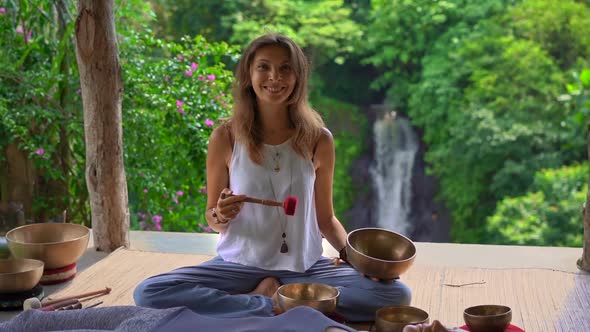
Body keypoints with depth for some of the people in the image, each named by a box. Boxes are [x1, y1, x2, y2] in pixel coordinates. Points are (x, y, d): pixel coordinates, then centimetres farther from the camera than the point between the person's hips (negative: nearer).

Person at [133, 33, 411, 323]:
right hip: (240, 265, 0)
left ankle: (270, 294, -13)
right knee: (148, 293, -25)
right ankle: (276, 307, -16)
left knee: (396, 294, -21)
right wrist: (221, 216, -21)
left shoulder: (318, 140, -4)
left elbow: (325, 219, 6)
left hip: (305, 267, 1)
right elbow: (213, 219, 3)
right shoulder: (225, 138, -7)